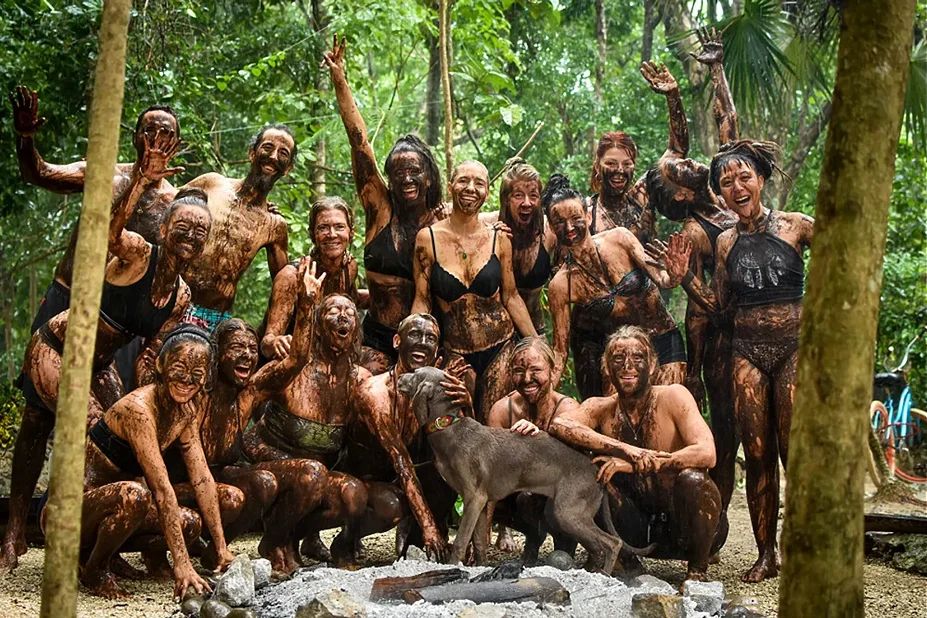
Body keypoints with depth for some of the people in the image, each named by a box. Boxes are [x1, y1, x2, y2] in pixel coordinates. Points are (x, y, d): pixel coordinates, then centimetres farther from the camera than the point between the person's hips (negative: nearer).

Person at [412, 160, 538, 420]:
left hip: (499, 349, 1)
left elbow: (511, 297, 8)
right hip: (454, 354, -1)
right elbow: (422, 301, 1)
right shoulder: (428, 238, -3)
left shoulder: (498, 240, 1)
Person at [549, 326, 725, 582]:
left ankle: (698, 569, -7)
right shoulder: (602, 408, -3)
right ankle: (627, 562, 1)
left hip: (684, 527, -2)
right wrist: (624, 449, -36)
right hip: (639, 527, 3)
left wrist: (634, 463, -32)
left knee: (692, 479, -33)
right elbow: (559, 423, -24)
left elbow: (706, 453, -26)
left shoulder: (672, 397, -11)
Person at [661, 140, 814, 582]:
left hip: (794, 346, -3)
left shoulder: (795, 227, 1)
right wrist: (684, 276, 4)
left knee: (795, 451, -9)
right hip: (747, 351, 3)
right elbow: (718, 304, 15)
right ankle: (766, 554, 12)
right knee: (757, 455, 3)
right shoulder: (726, 242, 12)